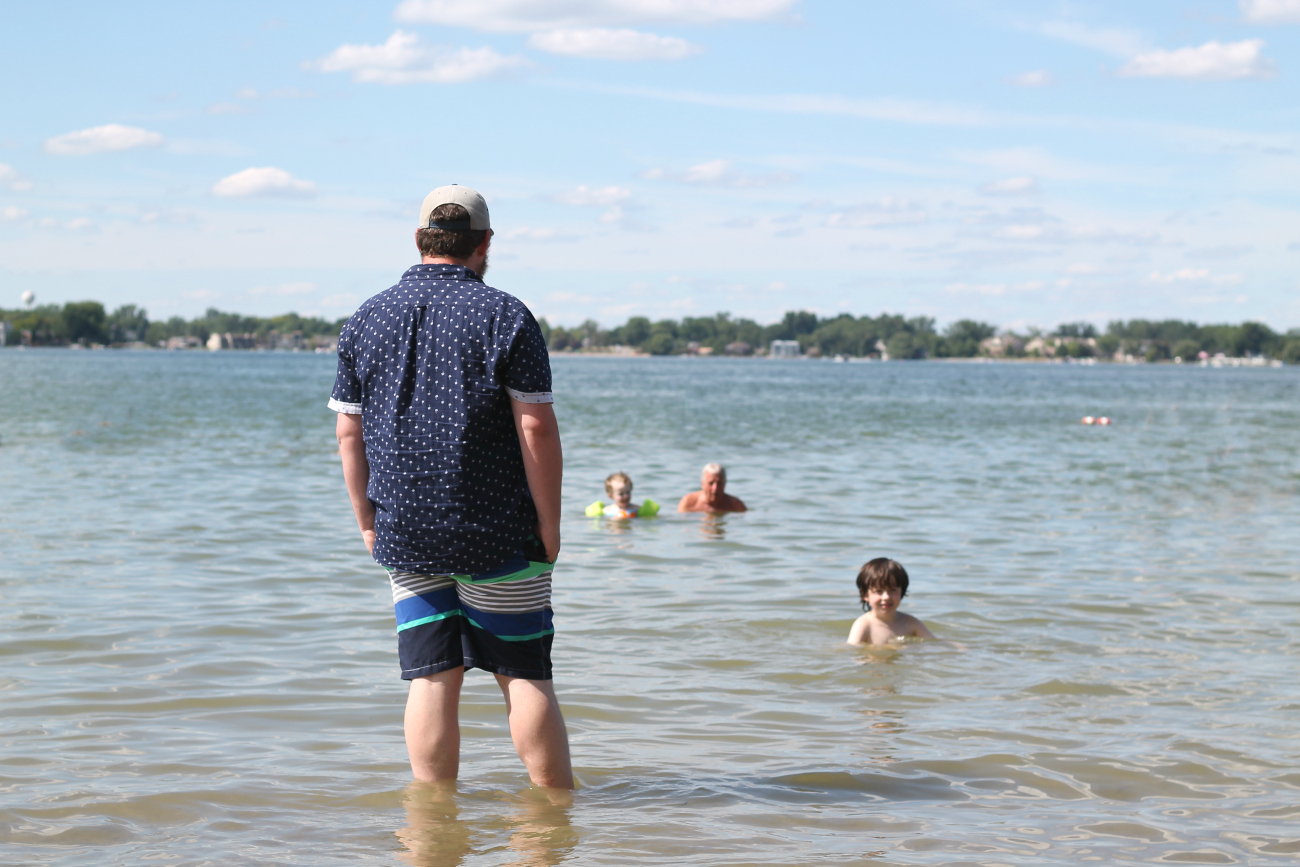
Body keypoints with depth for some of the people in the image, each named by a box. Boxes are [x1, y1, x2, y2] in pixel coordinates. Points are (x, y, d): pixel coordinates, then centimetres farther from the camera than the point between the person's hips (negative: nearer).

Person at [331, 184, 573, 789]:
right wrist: (550, 525, -4)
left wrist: (367, 522, 15)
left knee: (432, 677, 6)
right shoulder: (505, 316, -6)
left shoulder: (366, 320, 6)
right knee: (525, 673, 5)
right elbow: (536, 429, -10)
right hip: (499, 534, -3)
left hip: (405, 534, 3)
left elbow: (349, 433, 8)